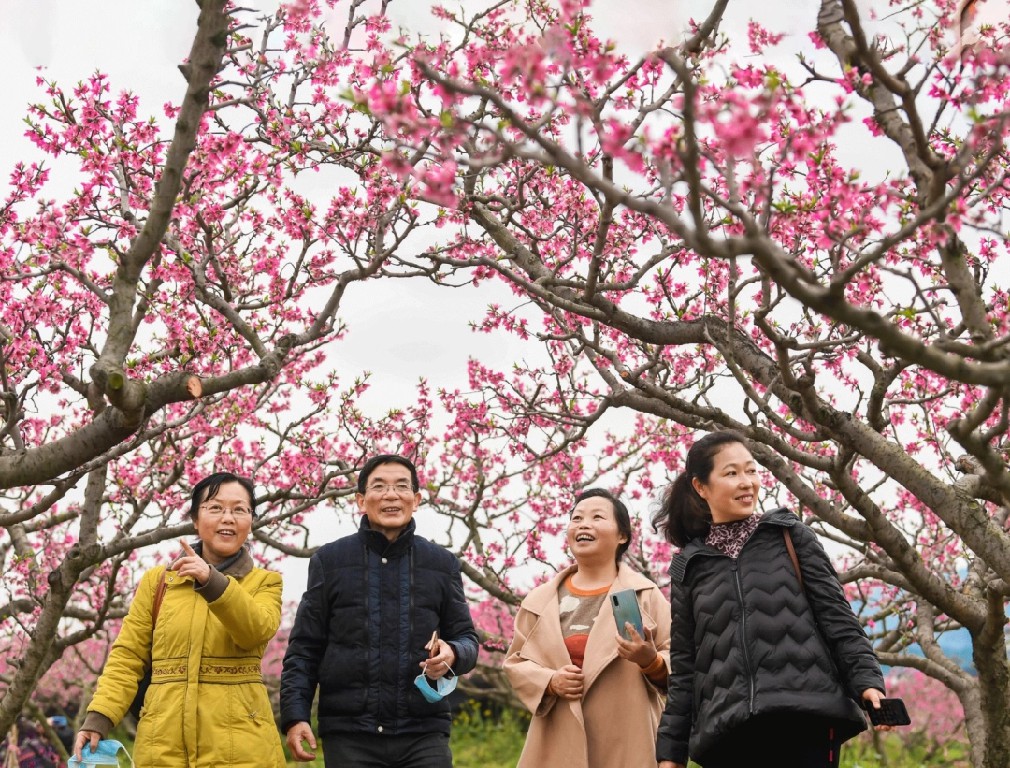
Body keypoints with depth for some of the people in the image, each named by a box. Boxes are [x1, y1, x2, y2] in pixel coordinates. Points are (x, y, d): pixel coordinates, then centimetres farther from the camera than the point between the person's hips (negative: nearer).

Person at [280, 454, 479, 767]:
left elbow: (466, 638, 12)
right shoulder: (329, 561, 6)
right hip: (348, 733, -1)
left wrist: (453, 654, -11)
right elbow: (304, 648, 6)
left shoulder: (442, 564, 9)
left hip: (424, 732, 1)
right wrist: (295, 715, -6)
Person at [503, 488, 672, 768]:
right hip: (559, 745, 2)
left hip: (626, 745, -2)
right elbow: (515, 661, 14)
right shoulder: (540, 600, 11)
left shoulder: (645, 595, 4)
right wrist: (549, 682, -5)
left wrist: (651, 660, -19)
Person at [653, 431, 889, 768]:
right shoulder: (689, 567, 14)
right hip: (727, 731, 1)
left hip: (807, 715, -1)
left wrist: (867, 679, -8)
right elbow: (683, 665, 14)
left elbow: (836, 616, 7)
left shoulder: (790, 535, 11)